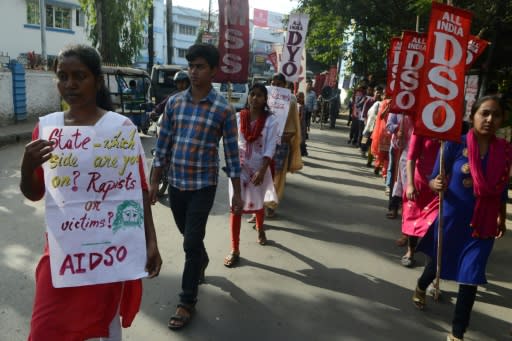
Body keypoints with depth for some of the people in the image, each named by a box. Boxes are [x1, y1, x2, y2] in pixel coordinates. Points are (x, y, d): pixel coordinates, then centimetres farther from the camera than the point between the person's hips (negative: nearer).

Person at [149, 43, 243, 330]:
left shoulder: (223, 109, -8)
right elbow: (163, 144, 7)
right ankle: (202, 261, 53)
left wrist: (237, 194, -4)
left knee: (191, 243, -3)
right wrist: (155, 181, 6)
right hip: (176, 183, 4)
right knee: (190, 236, 21)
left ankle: (187, 303, 14)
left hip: (203, 185, -4)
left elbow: (232, 153, -5)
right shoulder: (174, 102, 3)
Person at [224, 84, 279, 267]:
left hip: (259, 168, 0)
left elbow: (270, 148, -13)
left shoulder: (270, 120, -7)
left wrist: (262, 171, -22)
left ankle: (260, 229, 52)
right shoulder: (238, 117, -1)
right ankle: (235, 250, 6)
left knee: (258, 204, 20)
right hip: (239, 167, 0)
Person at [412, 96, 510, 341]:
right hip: (452, 218, -2)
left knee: (471, 276, 4)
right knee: (439, 261, 19)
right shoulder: (456, 144, -13)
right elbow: (433, 179, -9)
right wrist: (436, 185, -31)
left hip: (483, 224, 2)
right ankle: (420, 288, 54)